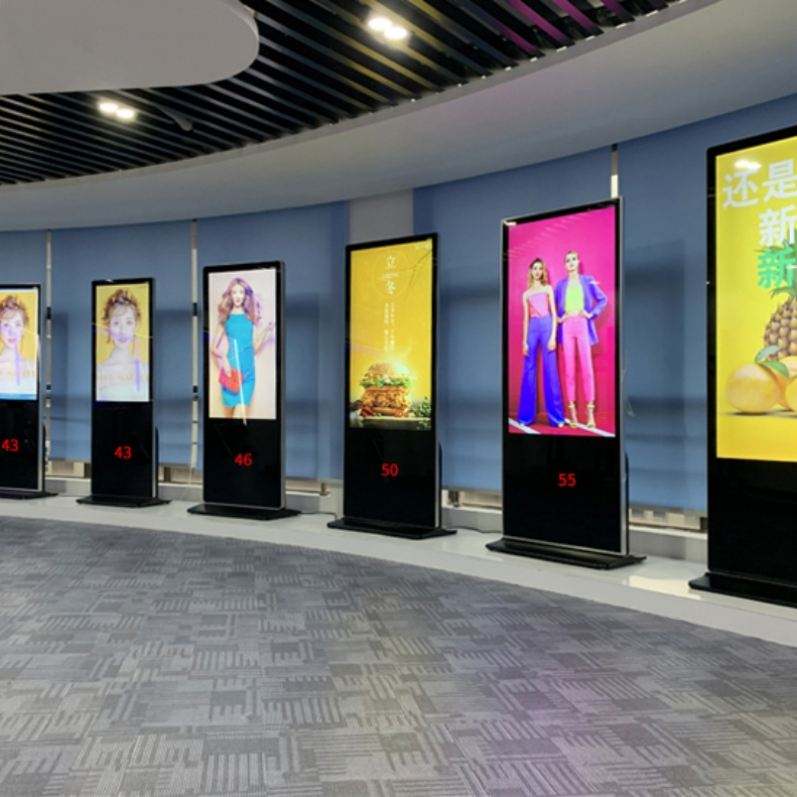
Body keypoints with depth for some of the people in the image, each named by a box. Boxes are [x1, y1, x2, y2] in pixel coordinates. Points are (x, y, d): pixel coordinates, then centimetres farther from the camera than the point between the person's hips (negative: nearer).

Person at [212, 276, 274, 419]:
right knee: (228, 412, 1)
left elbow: (255, 349, 7)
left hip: (248, 370, 1)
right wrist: (223, 357, -15)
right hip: (231, 369, -1)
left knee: (245, 414, -5)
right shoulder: (225, 318, 5)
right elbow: (213, 348, 5)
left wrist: (266, 331, -6)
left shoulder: (251, 317, 8)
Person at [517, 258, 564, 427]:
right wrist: (524, 341, 4)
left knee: (550, 370, -5)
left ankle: (556, 415, -3)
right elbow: (525, 319, 13)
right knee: (529, 370, 0)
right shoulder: (526, 294, 16)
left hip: (546, 327, -2)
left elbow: (554, 314, 4)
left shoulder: (548, 289, 10)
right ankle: (527, 415, 4)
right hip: (532, 329, 2)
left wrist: (553, 336, -8)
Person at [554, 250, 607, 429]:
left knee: (586, 367, -7)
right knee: (569, 368, -2)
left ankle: (590, 412, -4)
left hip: (583, 325, -1)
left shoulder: (588, 281, 9)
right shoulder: (560, 285, 12)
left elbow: (603, 299, 10)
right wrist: (557, 318, 2)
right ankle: (572, 410, 1)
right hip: (566, 327, 1)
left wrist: (591, 314, -2)